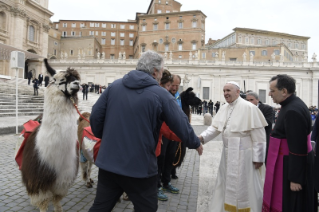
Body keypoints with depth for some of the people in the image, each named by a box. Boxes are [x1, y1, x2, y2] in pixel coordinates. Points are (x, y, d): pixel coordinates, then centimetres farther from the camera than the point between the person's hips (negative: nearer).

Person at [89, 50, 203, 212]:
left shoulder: (114, 86, 1)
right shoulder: (160, 94, -10)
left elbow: (95, 116, 3)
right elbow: (181, 124, -7)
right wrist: (195, 144, 12)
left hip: (108, 163, 5)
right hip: (140, 167, -4)